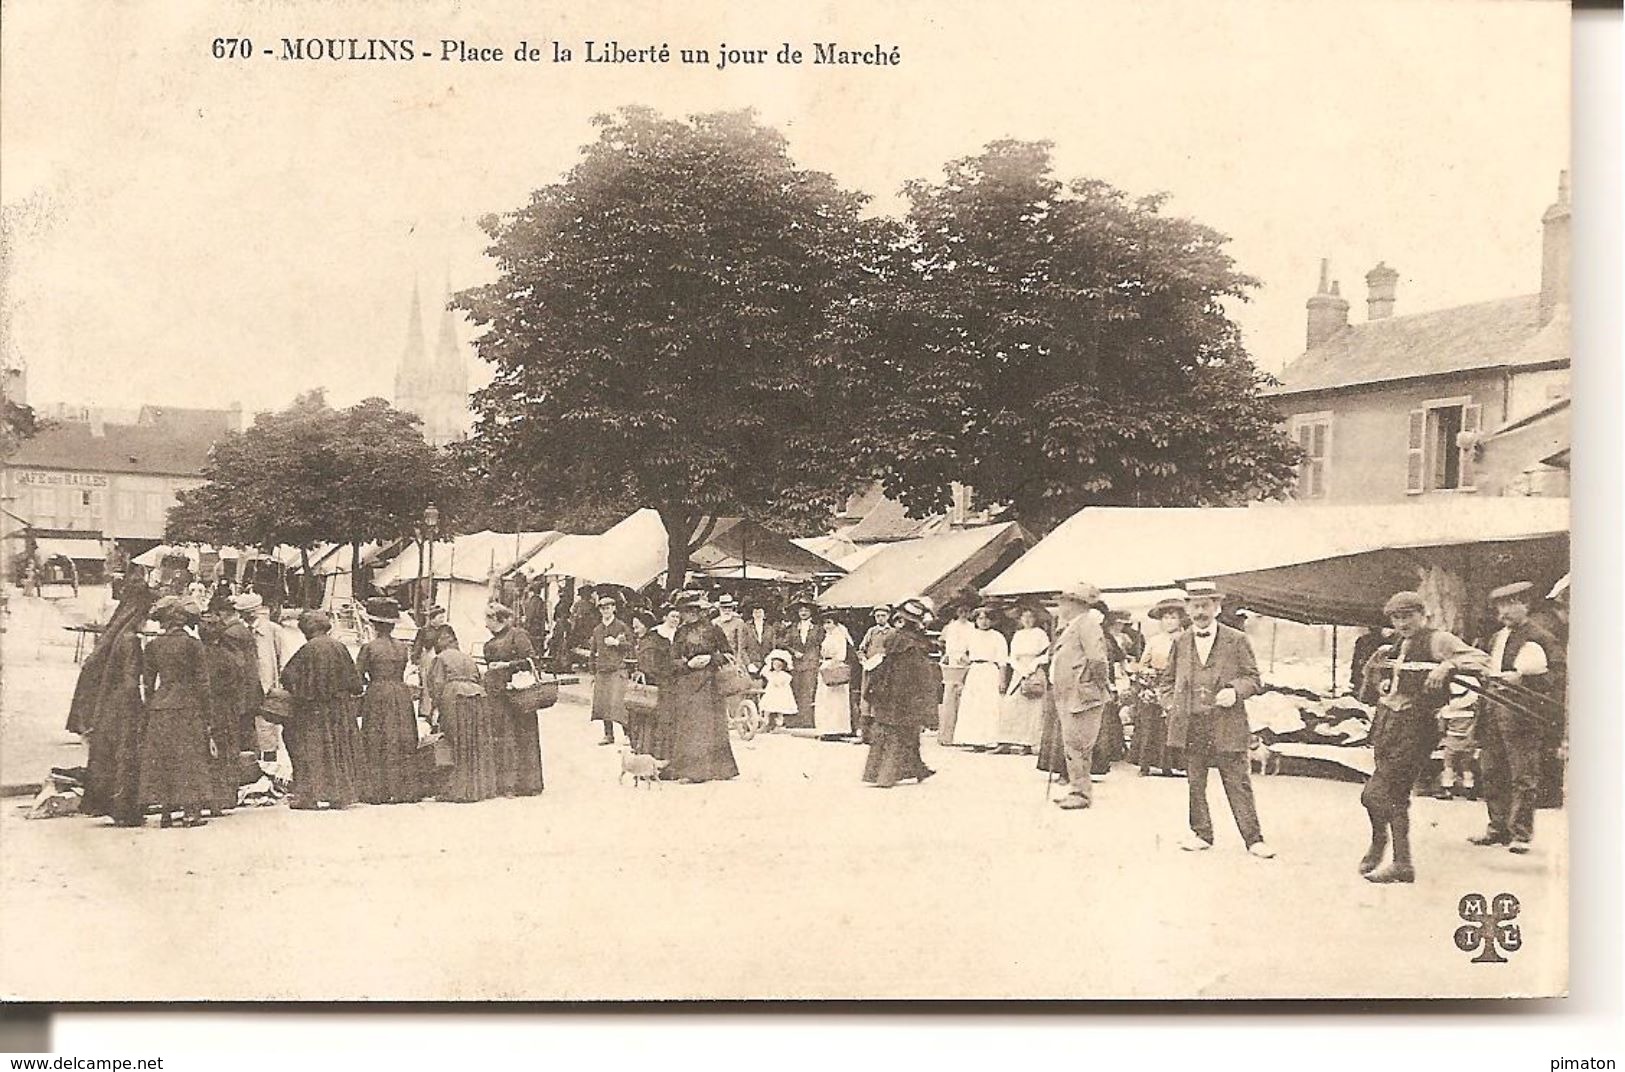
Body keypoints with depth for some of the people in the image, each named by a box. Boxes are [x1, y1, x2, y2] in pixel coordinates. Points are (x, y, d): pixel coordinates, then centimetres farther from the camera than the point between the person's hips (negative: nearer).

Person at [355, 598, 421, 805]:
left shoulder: (369, 648, -7)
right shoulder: (403, 647, 4)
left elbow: (358, 676, -3)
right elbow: (402, 674, 11)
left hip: (377, 695, -4)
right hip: (401, 694, 4)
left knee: (377, 747, 2)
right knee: (404, 744, 9)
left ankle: (380, 791, -1)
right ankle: (406, 789, 9)